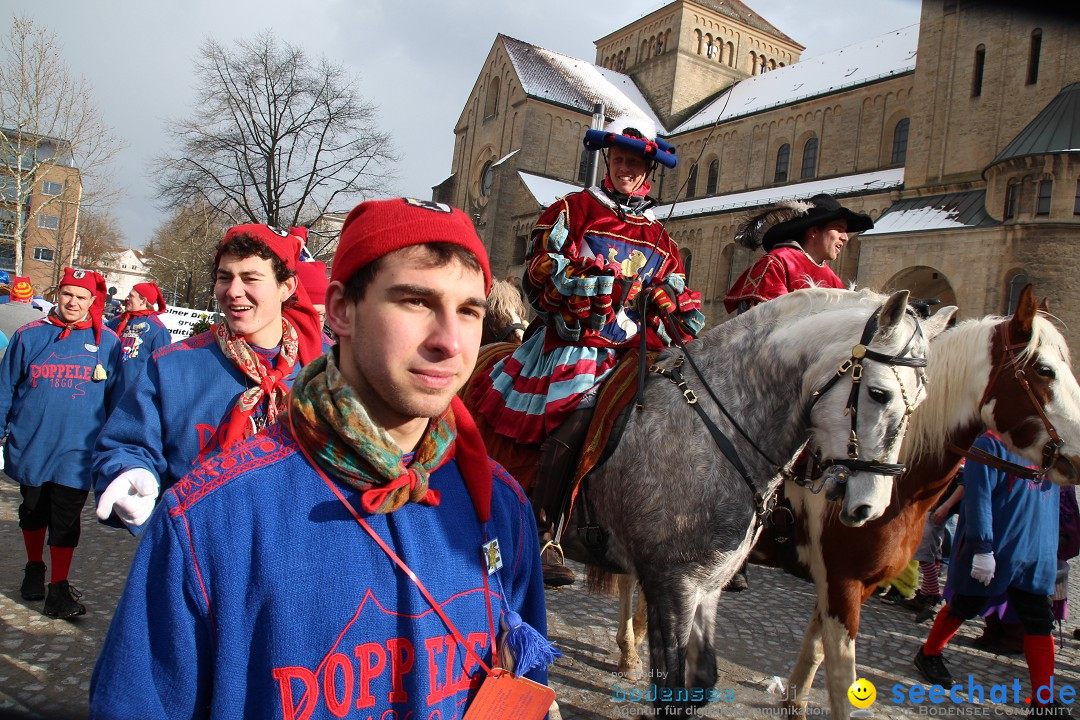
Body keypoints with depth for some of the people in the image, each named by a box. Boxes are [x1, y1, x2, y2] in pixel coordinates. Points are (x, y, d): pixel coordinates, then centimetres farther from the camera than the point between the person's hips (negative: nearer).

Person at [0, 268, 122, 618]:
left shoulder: (107, 342, -1)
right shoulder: (29, 336, 0)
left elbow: (117, 397, 5)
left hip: (77, 449, -2)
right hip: (29, 445, 2)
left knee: (66, 519, 0)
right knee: (33, 510, 19)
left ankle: (58, 589, 11)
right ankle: (34, 569, 41)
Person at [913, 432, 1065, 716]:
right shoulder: (991, 444, -12)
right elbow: (978, 498, -19)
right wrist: (982, 549, -23)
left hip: (1036, 556, 6)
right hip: (991, 554, -6)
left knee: (1041, 623, 4)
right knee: (963, 608, 11)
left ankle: (1044, 702, 13)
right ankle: (928, 654, 35)